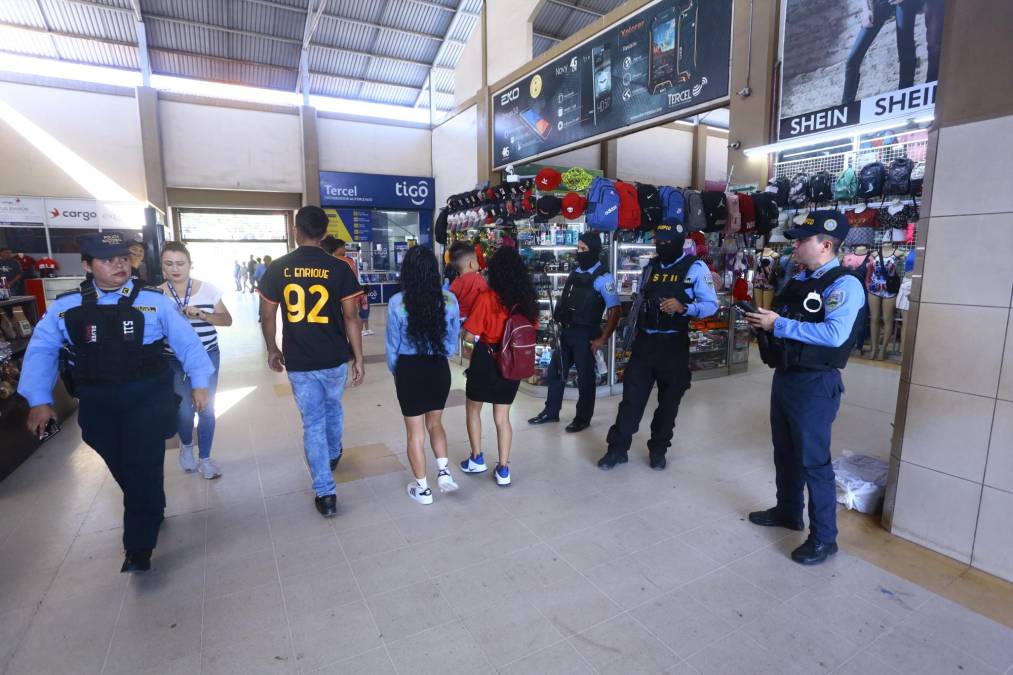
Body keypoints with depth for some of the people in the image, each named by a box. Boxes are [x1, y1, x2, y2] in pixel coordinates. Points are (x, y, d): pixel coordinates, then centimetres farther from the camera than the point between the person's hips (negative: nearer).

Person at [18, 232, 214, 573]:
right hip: (98, 403, 3)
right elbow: (41, 351, 8)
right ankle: (151, 512, 41)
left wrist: (199, 382, -4)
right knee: (121, 469, 15)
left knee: (143, 468, -5)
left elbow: (186, 341, -1)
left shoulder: (153, 301, -4)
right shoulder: (65, 307, 2)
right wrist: (39, 401, 1)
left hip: (149, 397, -3)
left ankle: (138, 548, 5)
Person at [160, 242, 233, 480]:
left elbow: (227, 320, -2)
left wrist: (202, 315, -18)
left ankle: (205, 459, 23)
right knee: (185, 410, 1)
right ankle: (186, 446, 35)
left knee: (206, 409, 5)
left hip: (207, 357, 1)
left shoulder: (207, 289, -3)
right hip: (174, 361, 0)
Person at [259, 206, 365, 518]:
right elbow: (350, 318, -8)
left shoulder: (277, 268, -3)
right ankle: (333, 454, 51)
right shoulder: (339, 269, -8)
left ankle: (325, 494, 8)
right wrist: (358, 358, 0)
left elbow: (268, 316, 3)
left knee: (312, 423, 8)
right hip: (335, 359, 0)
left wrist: (272, 349, 19)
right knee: (333, 408, 26)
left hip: (298, 362, 0)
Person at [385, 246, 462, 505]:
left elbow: (393, 346, -4)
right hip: (439, 367, 3)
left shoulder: (397, 303, -13)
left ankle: (422, 488, 24)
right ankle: (444, 471, 11)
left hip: (409, 370, -2)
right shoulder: (449, 300, -7)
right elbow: (453, 340, 3)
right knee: (435, 422, 24)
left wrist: (394, 372, 14)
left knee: (415, 431, 12)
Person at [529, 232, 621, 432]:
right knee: (555, 371, 14)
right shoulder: (576, 272, 10)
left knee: (585, 377, 5)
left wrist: (603, 339, -19)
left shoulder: (602, 278, -13)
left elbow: (615, 310, -17)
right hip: (566, 332, 8)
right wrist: (560, 321, 13)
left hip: (585, 334, -8)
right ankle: (551, 412, 29)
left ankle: (583, 418, 21)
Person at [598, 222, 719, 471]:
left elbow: (711, 305, -10)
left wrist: (683, 308, -28)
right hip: (644, 341, 4)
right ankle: (618, 448, 10)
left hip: (674, 344, -3)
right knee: (632, 395, 2)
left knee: (669, 400, 9)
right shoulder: (650, 267, 10)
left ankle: (658, 449, 25)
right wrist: (633, 332, 16)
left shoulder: (695, 267, -5)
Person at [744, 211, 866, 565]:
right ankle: (787, 511, 38)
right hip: (784, 376, 9)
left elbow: (834, 334, -28)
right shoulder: (797, 280, 11)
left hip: (815, 383, -8)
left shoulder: (844, 284, -15)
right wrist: (762, 322, 0)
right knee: (784, 452, 19)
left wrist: (779, 325, -23)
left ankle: (824, 537, 16)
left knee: (813, 460, 0)